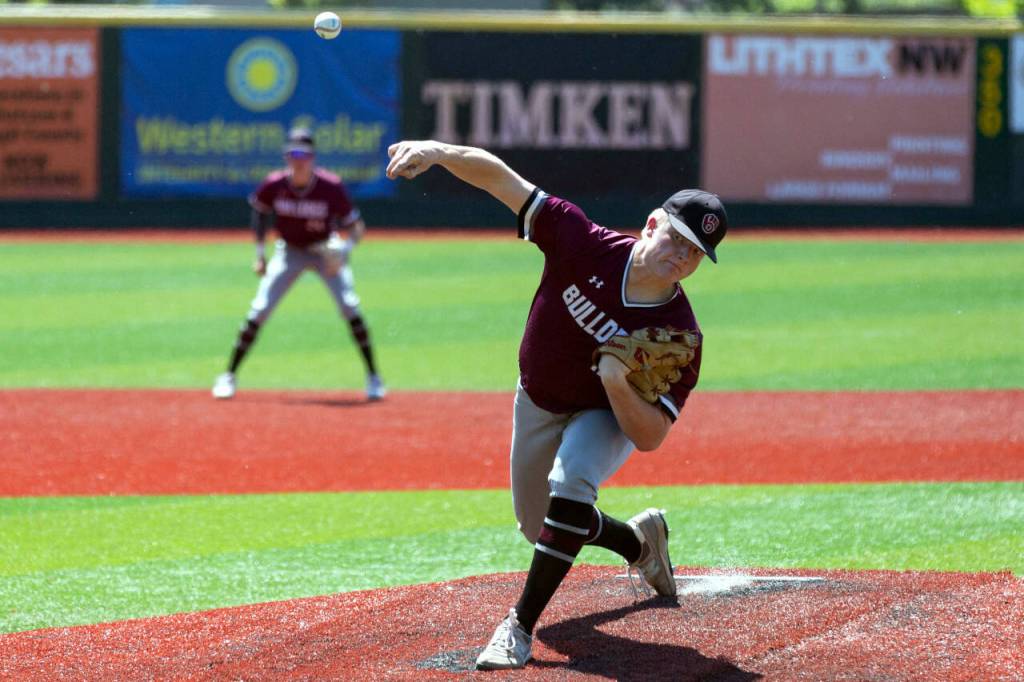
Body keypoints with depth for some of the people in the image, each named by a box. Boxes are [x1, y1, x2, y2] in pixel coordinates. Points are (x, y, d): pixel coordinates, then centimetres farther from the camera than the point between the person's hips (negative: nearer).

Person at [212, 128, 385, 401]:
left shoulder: (331, 187, -25)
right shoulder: (274, 185, -19)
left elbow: (355, 227, -18)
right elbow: (260, 211, 3)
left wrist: (342, 248, -38)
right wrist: (260, 252, 0)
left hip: (325, 252, -1)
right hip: (289, 252, 1)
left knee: (349, 307, -18)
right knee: (258, 312, -7)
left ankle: (373, 377, -7)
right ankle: (229, 376, 6)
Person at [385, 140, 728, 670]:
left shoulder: (680, 336, -30)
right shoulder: (586, 247, -29)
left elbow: (649, 437, -29)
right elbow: (501, 180, -30)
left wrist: (618, 385, -47)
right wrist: (439, 151, -47)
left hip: (608, 415, -3)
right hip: (538, 404, 4)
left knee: (569, 487, -33)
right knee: (540, 527, 16)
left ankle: (520, 626, -26)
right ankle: (640, 539, 45)